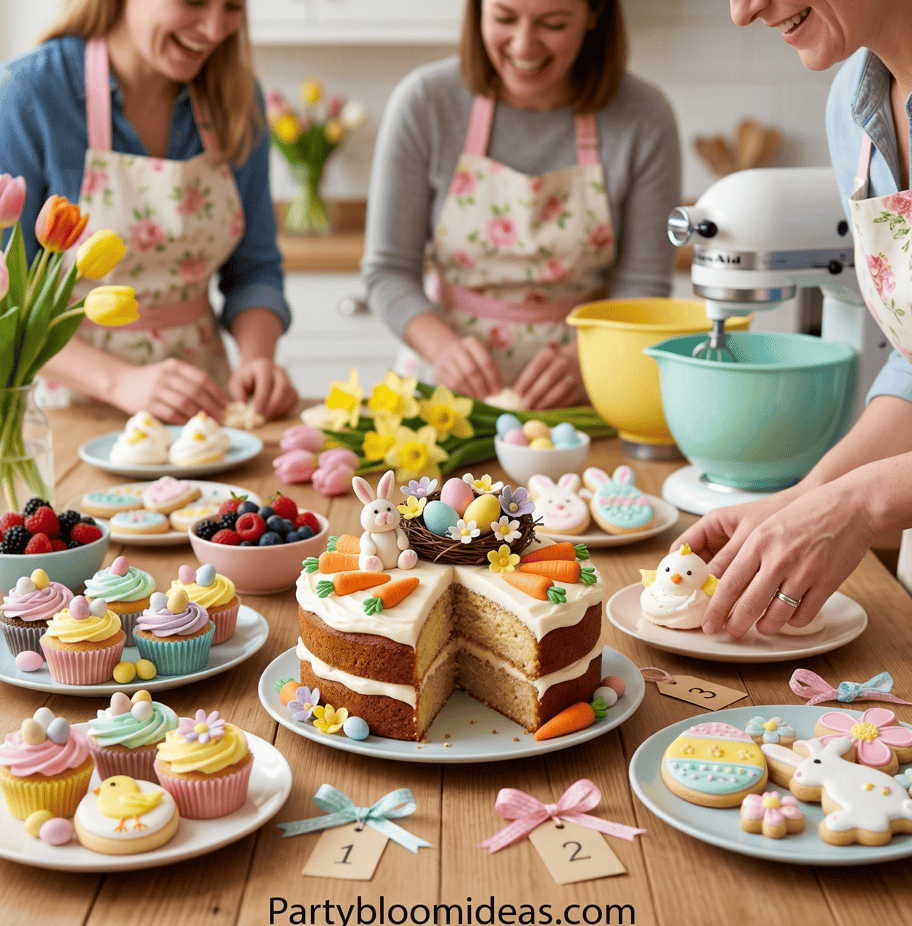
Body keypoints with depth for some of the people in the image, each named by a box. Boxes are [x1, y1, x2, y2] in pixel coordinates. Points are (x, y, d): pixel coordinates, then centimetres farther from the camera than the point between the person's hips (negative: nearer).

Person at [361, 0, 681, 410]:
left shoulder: (644, 117, -5)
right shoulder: (423, 103, -5)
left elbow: (642, 283, -1)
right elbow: (387, 269, -2)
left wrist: (584, 360, -20)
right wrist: (444, 346, -20)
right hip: (444, 388, 0)